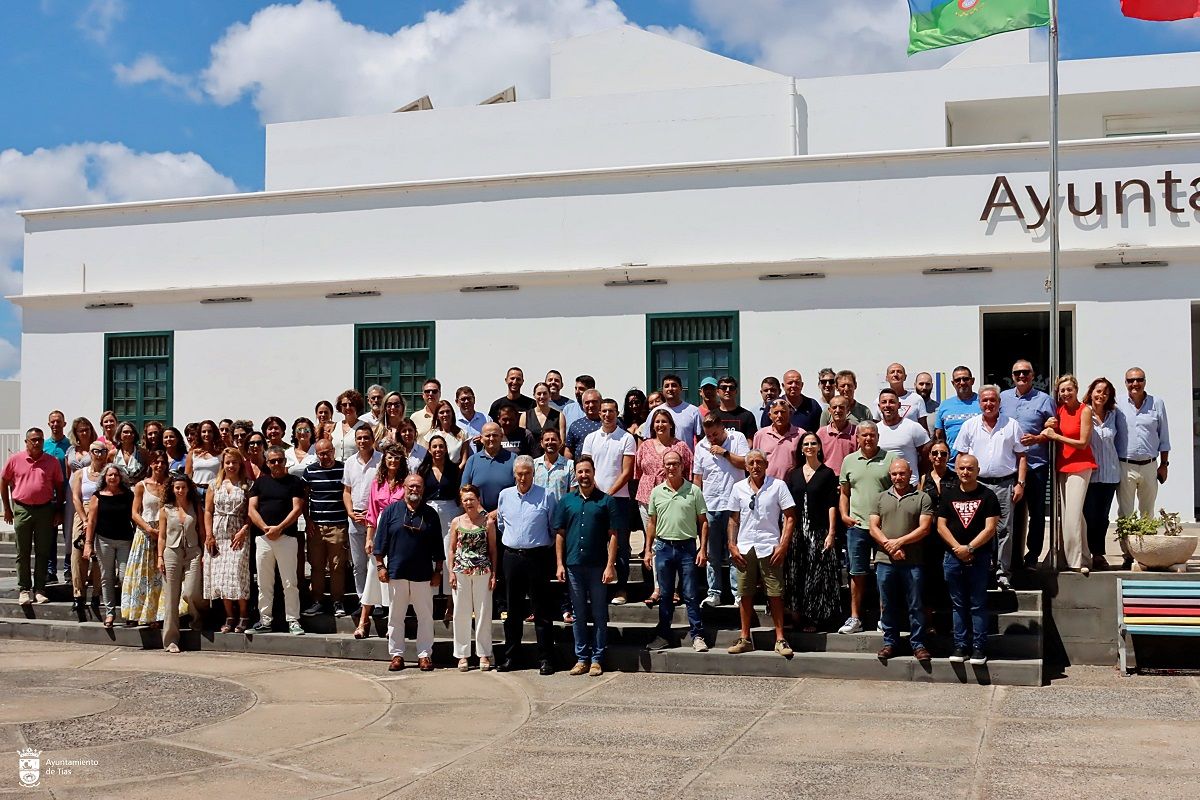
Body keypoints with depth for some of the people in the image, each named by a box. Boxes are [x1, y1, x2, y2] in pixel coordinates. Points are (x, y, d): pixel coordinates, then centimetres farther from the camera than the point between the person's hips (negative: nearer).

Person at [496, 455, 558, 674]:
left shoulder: (545, 496, -3)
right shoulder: (505, 496, 9)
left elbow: (555, 529, 4)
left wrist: (546, 547, 6)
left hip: (537, 557, -3)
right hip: (512, 556, 4)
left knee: (541, 611, -1)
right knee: (513, 610, 10)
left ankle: (545, 659, 4)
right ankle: (509, 656, 17)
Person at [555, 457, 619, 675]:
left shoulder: (606, 501, 2)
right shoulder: (566, 502, 9)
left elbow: (613, 535, -1)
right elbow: (560, 534, 10)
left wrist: (610, 565, -8)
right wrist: (560, 564, 2)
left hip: (598, 566, -2)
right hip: (573, 566, 2)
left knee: (599, 614, 4)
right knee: (579, 615, 9)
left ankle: (597, 659, 11)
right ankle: (581, 658, 16)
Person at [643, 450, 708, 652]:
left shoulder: (694, 491, -1)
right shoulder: (657, 492, 7)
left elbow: (703, 522, 1)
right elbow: (651, 523, 13)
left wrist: (703, 549, -6)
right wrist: (648, 550, 8)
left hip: (687, 546, -2)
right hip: (663, 546, 3)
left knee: (691, 595, 0)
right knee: (665, 595, 9)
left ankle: (697, 636, 5)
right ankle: (663, 636, 16)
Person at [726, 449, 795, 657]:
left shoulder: (777, 486, 0)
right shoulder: (738, 488, 9)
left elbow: (790, 516, -1)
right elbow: (733, 519, 14)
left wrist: (783, 545, -8)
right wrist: (732, 546, 4)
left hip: (770, 547, -3)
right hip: (745, 548, 3)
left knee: (775, 594, -2)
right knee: (745, 594, 7)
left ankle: (780, 639, 5)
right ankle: (745, 638, 15)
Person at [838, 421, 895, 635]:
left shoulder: (890, 459, 1)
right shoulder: (849, 461, 11)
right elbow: (844, 493, 17)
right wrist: (844, 515, 3)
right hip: (856, 525, 2)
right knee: (857, 573, 6)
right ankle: (855, 618, 12)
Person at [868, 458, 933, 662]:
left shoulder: (922, 498, 3)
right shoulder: (882, 498, 14)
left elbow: (924, 529, -5)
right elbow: (873, 527, 7)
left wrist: (899, 542, -12)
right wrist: (889, 546, -8)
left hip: (912, 562, -3)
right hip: (885, 561, 3)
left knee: (915, 605, 1)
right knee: (888, 605, 8)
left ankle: (918, 644, 10)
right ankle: (890, 642, 18)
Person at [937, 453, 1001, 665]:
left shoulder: (987, 495, 0)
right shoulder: (948, 495, 9)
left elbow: (990, 528, -7)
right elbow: (941, 526, 4)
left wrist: (969, 548, -13)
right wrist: (957, 548, -8)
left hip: (979, 558, -3)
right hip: (953, 557, 3)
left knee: (978, 605, 0)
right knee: (958, 604, 7)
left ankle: (979, 647, 3)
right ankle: (960, 646, 12)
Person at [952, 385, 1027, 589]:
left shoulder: (1011, 425, 7)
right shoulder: (969, 426, 8)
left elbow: (1021, 456, 8)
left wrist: (1020, 483, 0)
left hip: (1005, 483, 0)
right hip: (977, 483, 1)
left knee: (1004, 530, 0)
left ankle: (1003, 572, 5)